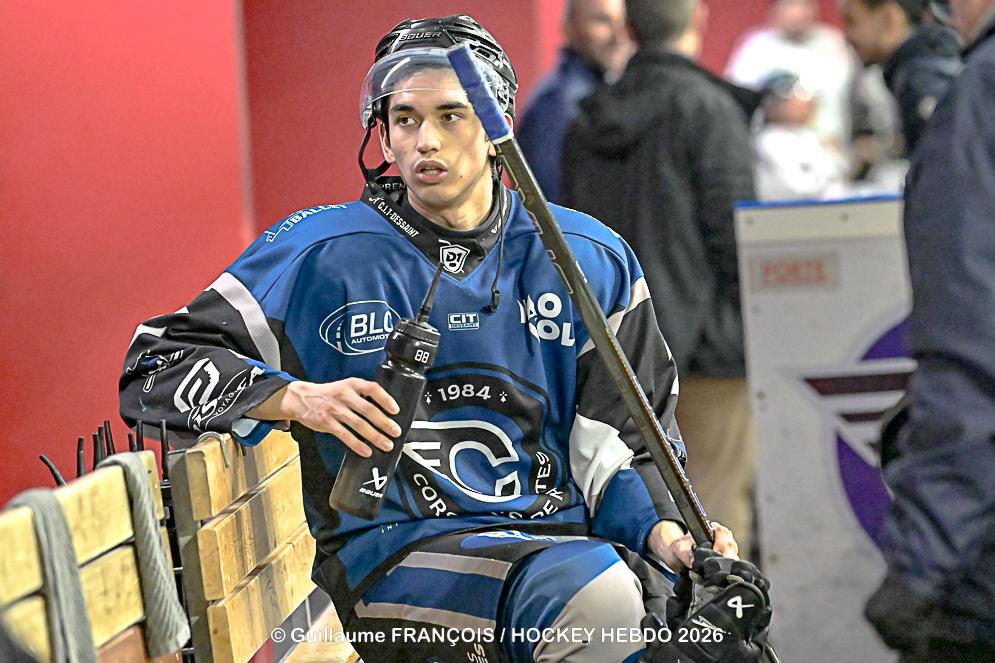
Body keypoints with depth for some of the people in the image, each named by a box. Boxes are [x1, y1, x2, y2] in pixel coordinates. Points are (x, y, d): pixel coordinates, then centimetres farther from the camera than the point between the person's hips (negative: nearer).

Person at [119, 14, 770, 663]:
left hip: (565, 530, 3)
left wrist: (668, 536, -8)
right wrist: (299, 400, -15)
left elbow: (622, 444, 13)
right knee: (598, 599, -34)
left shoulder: (589, 261, 11)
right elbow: (156, 367, 1)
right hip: (393, 547, -3)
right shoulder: (324, 255, 4)